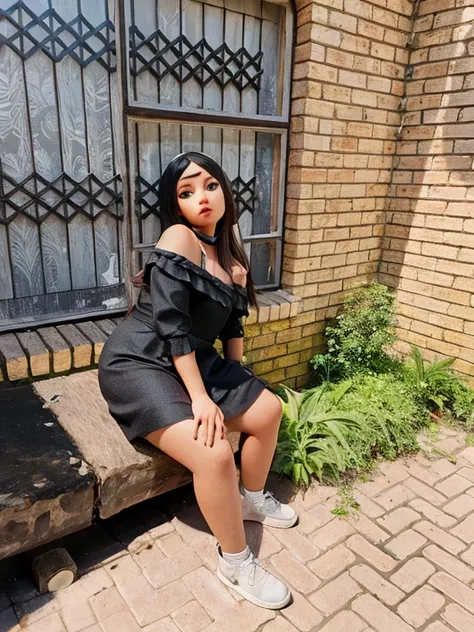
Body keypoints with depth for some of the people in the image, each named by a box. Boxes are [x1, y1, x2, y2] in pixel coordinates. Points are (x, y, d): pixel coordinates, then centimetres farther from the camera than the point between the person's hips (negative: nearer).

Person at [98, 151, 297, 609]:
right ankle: (235, 563, 2)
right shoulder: (179, 238, -16)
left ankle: (251, 499, 31)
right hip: (139, 363, -8)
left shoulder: (227, 251, 9)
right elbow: (170, 325, -22)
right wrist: (200, 398, -21)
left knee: (268, 409, 8)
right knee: (214, 454, -24)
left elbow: (232, 322, 13)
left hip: (192, 359, 9)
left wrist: (237, 383, 10)